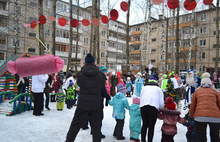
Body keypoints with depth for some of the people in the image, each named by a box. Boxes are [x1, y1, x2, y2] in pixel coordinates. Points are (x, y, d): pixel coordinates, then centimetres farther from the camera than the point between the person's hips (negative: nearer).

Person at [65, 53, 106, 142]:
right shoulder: (101, 75, -9)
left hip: (82, 104, 0)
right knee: (96, 127, 15)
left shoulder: (80, 74, -10)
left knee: (75, 126, 15)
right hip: (95, 105, 1)